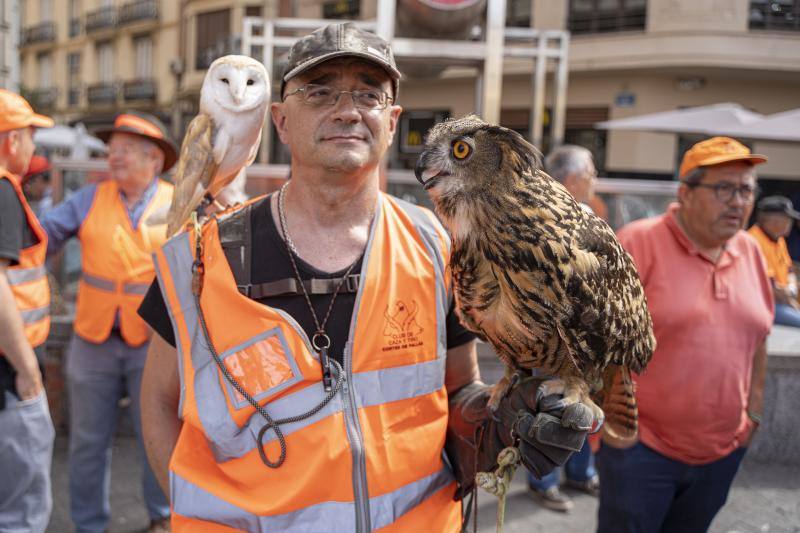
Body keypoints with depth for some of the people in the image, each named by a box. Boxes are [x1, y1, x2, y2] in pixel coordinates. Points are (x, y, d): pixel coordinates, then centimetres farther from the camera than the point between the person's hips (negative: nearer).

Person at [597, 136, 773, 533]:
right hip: (640, 445, -5)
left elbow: (756, 336, 15)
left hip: (722, 451, 6)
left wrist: (753, 408, 15)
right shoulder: (639, 242, -14)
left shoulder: (750, 252, 5)